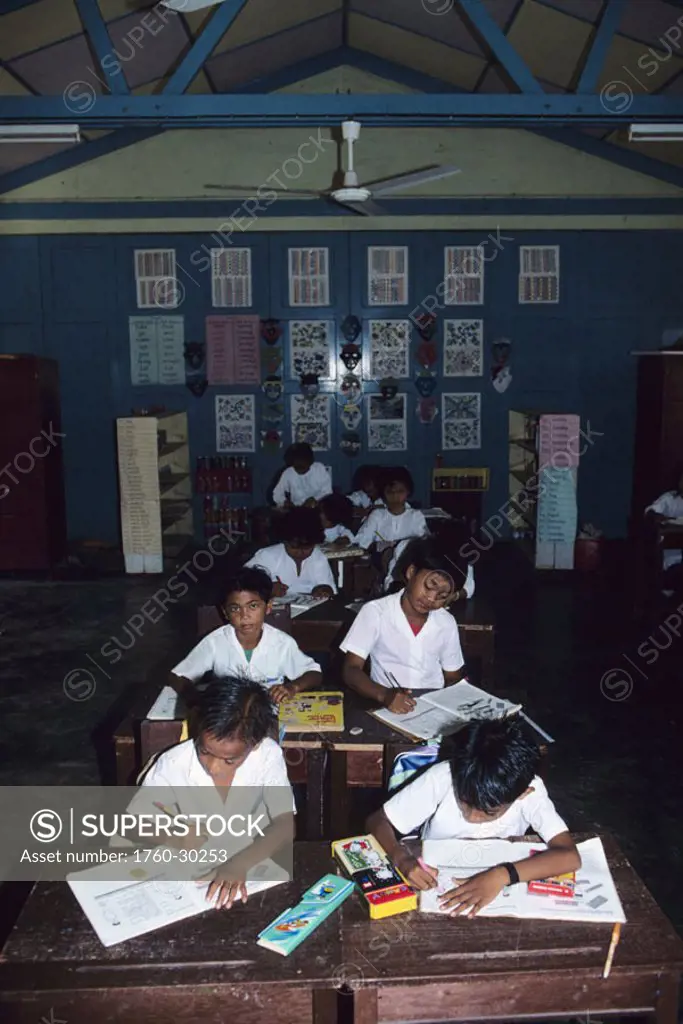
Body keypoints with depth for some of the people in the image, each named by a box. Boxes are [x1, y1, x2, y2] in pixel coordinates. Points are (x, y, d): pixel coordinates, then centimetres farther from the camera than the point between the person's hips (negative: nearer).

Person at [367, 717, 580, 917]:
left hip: (497, 887, 1)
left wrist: (502, 875, -38)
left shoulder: (531, 791, -22)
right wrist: (402, 859, -35)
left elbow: (569, 856, -29)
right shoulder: (442, 777, -24)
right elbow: (378, 821, -18)